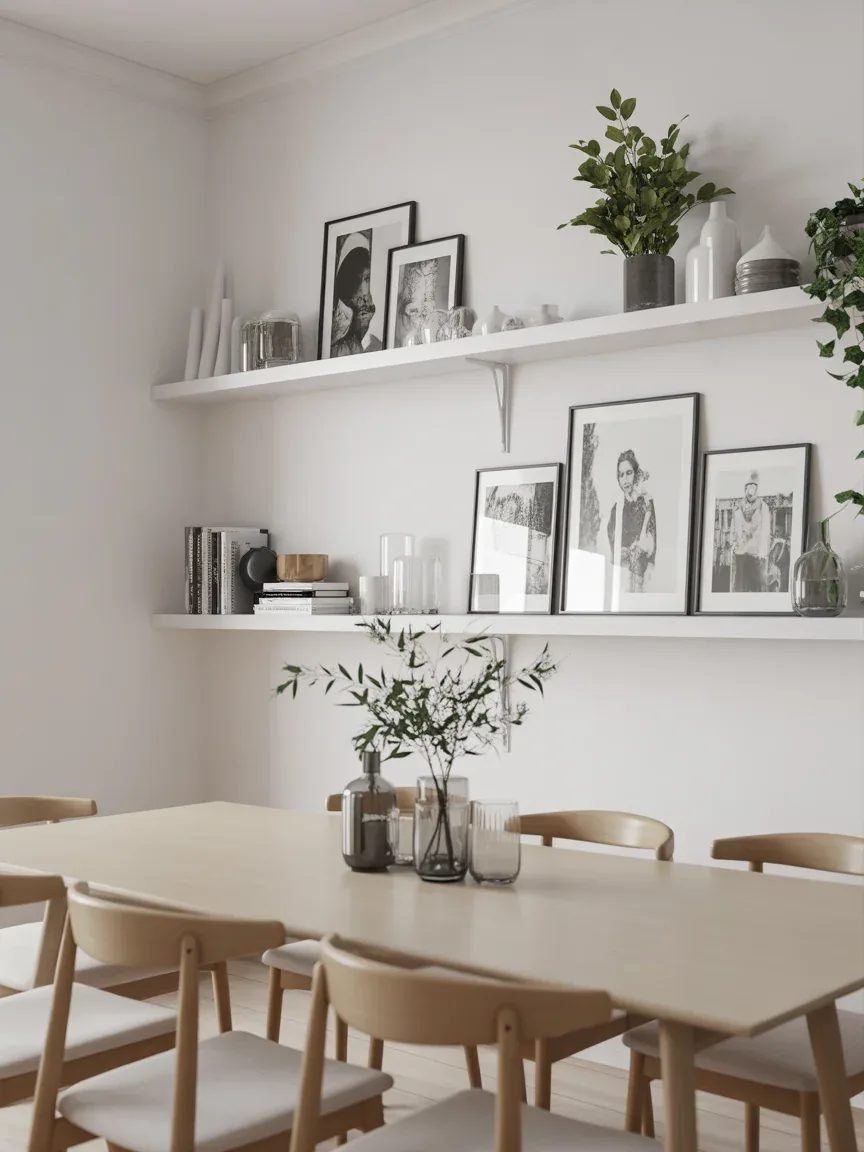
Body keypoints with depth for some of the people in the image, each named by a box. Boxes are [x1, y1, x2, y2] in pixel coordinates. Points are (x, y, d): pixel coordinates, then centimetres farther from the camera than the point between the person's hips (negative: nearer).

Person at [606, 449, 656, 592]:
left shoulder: (646, 503, 3)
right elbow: (612, 541, 8)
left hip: (640, 564, -2)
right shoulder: (616, 508, 13)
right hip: (620, 563, 3)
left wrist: (649, 567, -14)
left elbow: (650, 541, -3)